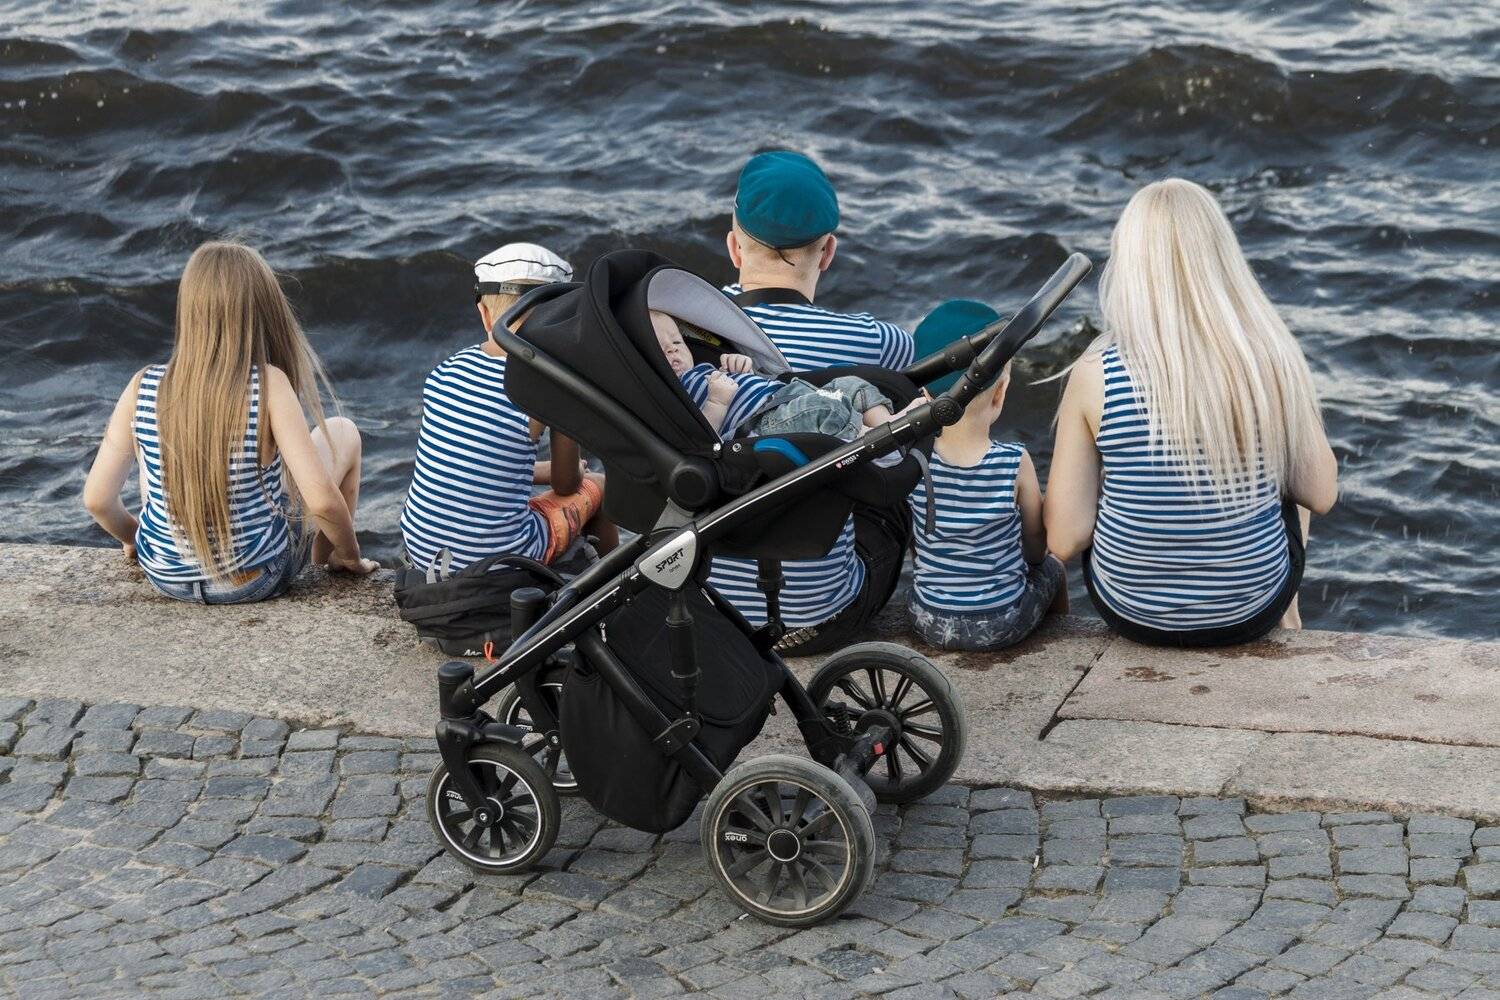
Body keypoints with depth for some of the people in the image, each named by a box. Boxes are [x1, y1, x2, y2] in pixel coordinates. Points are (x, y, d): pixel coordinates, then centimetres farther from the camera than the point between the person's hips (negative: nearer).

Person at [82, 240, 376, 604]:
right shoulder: (269, 386, -21)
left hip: (167, 576, 3)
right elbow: (322, 500, -25)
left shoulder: (143, 388, -13)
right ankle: (327, 559, 36)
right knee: (342, 432, 17)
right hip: (257, 579, -3)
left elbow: (97, 499, -8)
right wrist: (351, 554, -4)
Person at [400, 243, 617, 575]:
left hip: (419, 548, 5)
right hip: (500, 558, -5)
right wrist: (566, 471, 25)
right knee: (598, 486, 21)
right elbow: (566, 485, 0)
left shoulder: (444, 372, 1)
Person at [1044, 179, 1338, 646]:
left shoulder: (1095, 377, -20)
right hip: (1252, 612, 1)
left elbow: (1064, 539, -16)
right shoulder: (1274, 361, -18)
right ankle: (1285, 623, 56)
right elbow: (1321, 494, -5)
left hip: (1132, 613, 0)